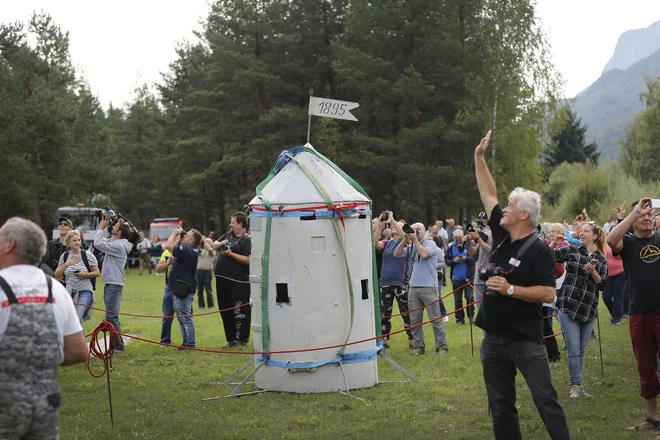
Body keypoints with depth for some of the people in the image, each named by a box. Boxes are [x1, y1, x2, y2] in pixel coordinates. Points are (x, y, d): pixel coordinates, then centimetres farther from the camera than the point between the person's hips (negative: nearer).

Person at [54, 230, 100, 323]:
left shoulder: (87, 255, -5)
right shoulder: (65, 256, 3)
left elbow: (97, 272, 0)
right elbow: (57, 276, 1)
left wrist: (85, 274, -18)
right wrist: (66, 264, -15)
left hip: (85, 291, -4)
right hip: (70, 292, 4)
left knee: (77, 319, -20)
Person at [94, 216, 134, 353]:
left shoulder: (119, 246, -18)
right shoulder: (114, 242, 12)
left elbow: (98, 243, -20)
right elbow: (101, 241, 25)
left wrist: (101, 227, -9)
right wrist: (101, 227, 14)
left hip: (114, 285, -10)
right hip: (110, 284, 10)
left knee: (111, 317, -9)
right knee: (111, 317, 15)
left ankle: (119, 346, -6)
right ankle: (116, 345, 21)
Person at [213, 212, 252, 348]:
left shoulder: (246, 240, -9)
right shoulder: (228, 235, 15)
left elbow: (248, 260, -18)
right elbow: (214, 246, 23)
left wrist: (231, 254, -19)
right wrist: (221, 244, 1)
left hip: (238, 282, -8)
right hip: (222, 279, 9)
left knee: (239, 312, -4)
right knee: (225, 311, 14)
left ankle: (242, 341, 5)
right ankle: (231, 340, 24)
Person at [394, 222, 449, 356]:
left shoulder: (430, 243, -1)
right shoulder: (411, 247, 15)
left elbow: (424, 254, -19)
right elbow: (397, 254, 5)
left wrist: (415, 240, -11)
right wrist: (405, 240, -7)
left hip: (429, 287, -5)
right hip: (413, 288, 5)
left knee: (435, 319, -3)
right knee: (415, 320, 6)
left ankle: (442, 347, 2)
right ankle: (418, 346, 14)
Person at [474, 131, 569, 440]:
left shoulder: (538, 250, -12)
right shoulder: (501, 237, 6)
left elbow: (548, 294, -18)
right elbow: (488, 195, 13)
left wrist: (510, 289, -20)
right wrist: (479, 156, 13)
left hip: (526, 341, -7)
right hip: (494, 339, 7)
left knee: (546, 400, -4)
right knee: (500, 406, 10)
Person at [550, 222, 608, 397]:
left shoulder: (601, 260, 7)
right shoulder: (571, 250, 3)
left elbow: (602, 284, 0)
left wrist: (593, 271, -16)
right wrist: (553, 244, -16)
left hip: (589, 309, 2)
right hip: (568, 306, -2)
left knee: (582, 350, 13)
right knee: (574, 350, -4)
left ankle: (578, 383, 25)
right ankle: (575, 385, 7)